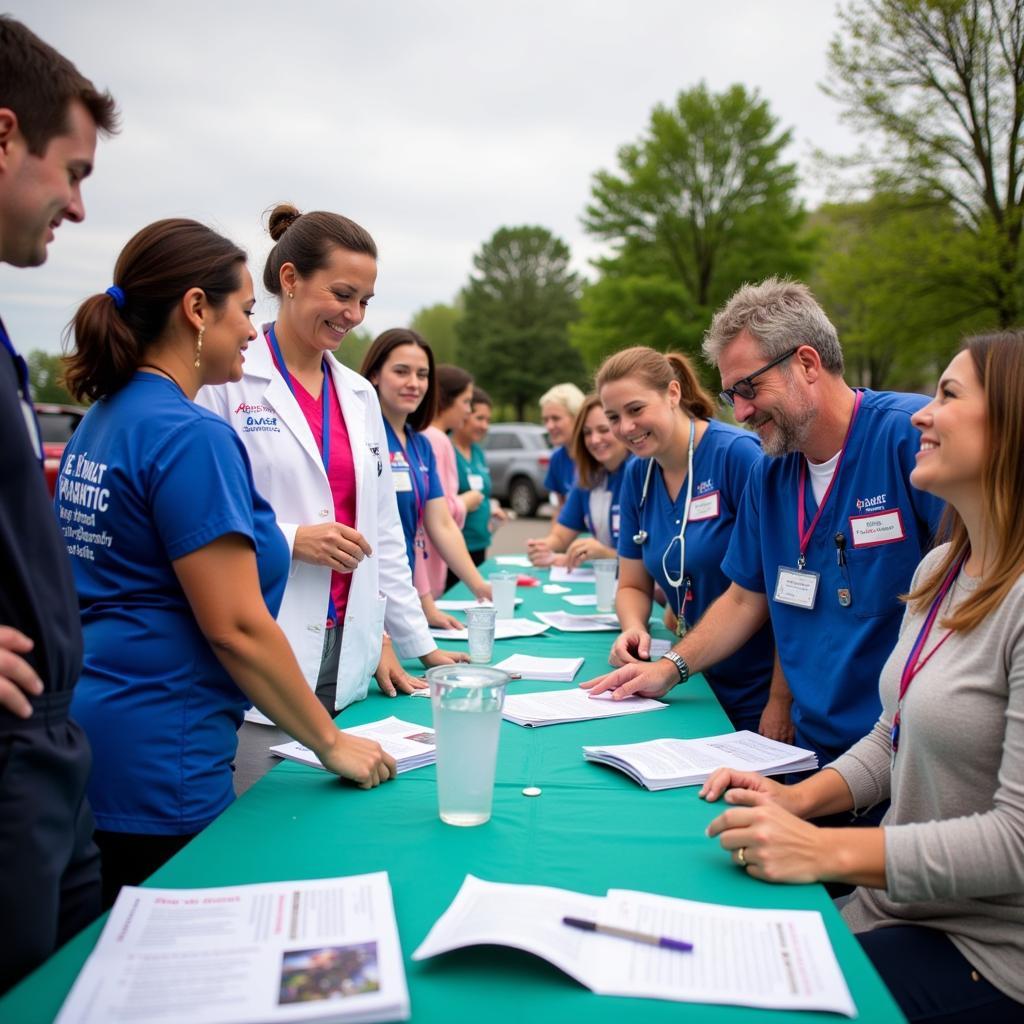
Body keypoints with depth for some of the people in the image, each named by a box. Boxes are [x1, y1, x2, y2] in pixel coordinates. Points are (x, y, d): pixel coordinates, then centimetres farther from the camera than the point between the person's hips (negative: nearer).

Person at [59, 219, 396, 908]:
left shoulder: (102, 421, 9)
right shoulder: (190, 435, -18)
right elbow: (236, 627, -20)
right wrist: (331, 743, -10)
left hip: (89, 738, 9)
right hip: (155, 762, -9)